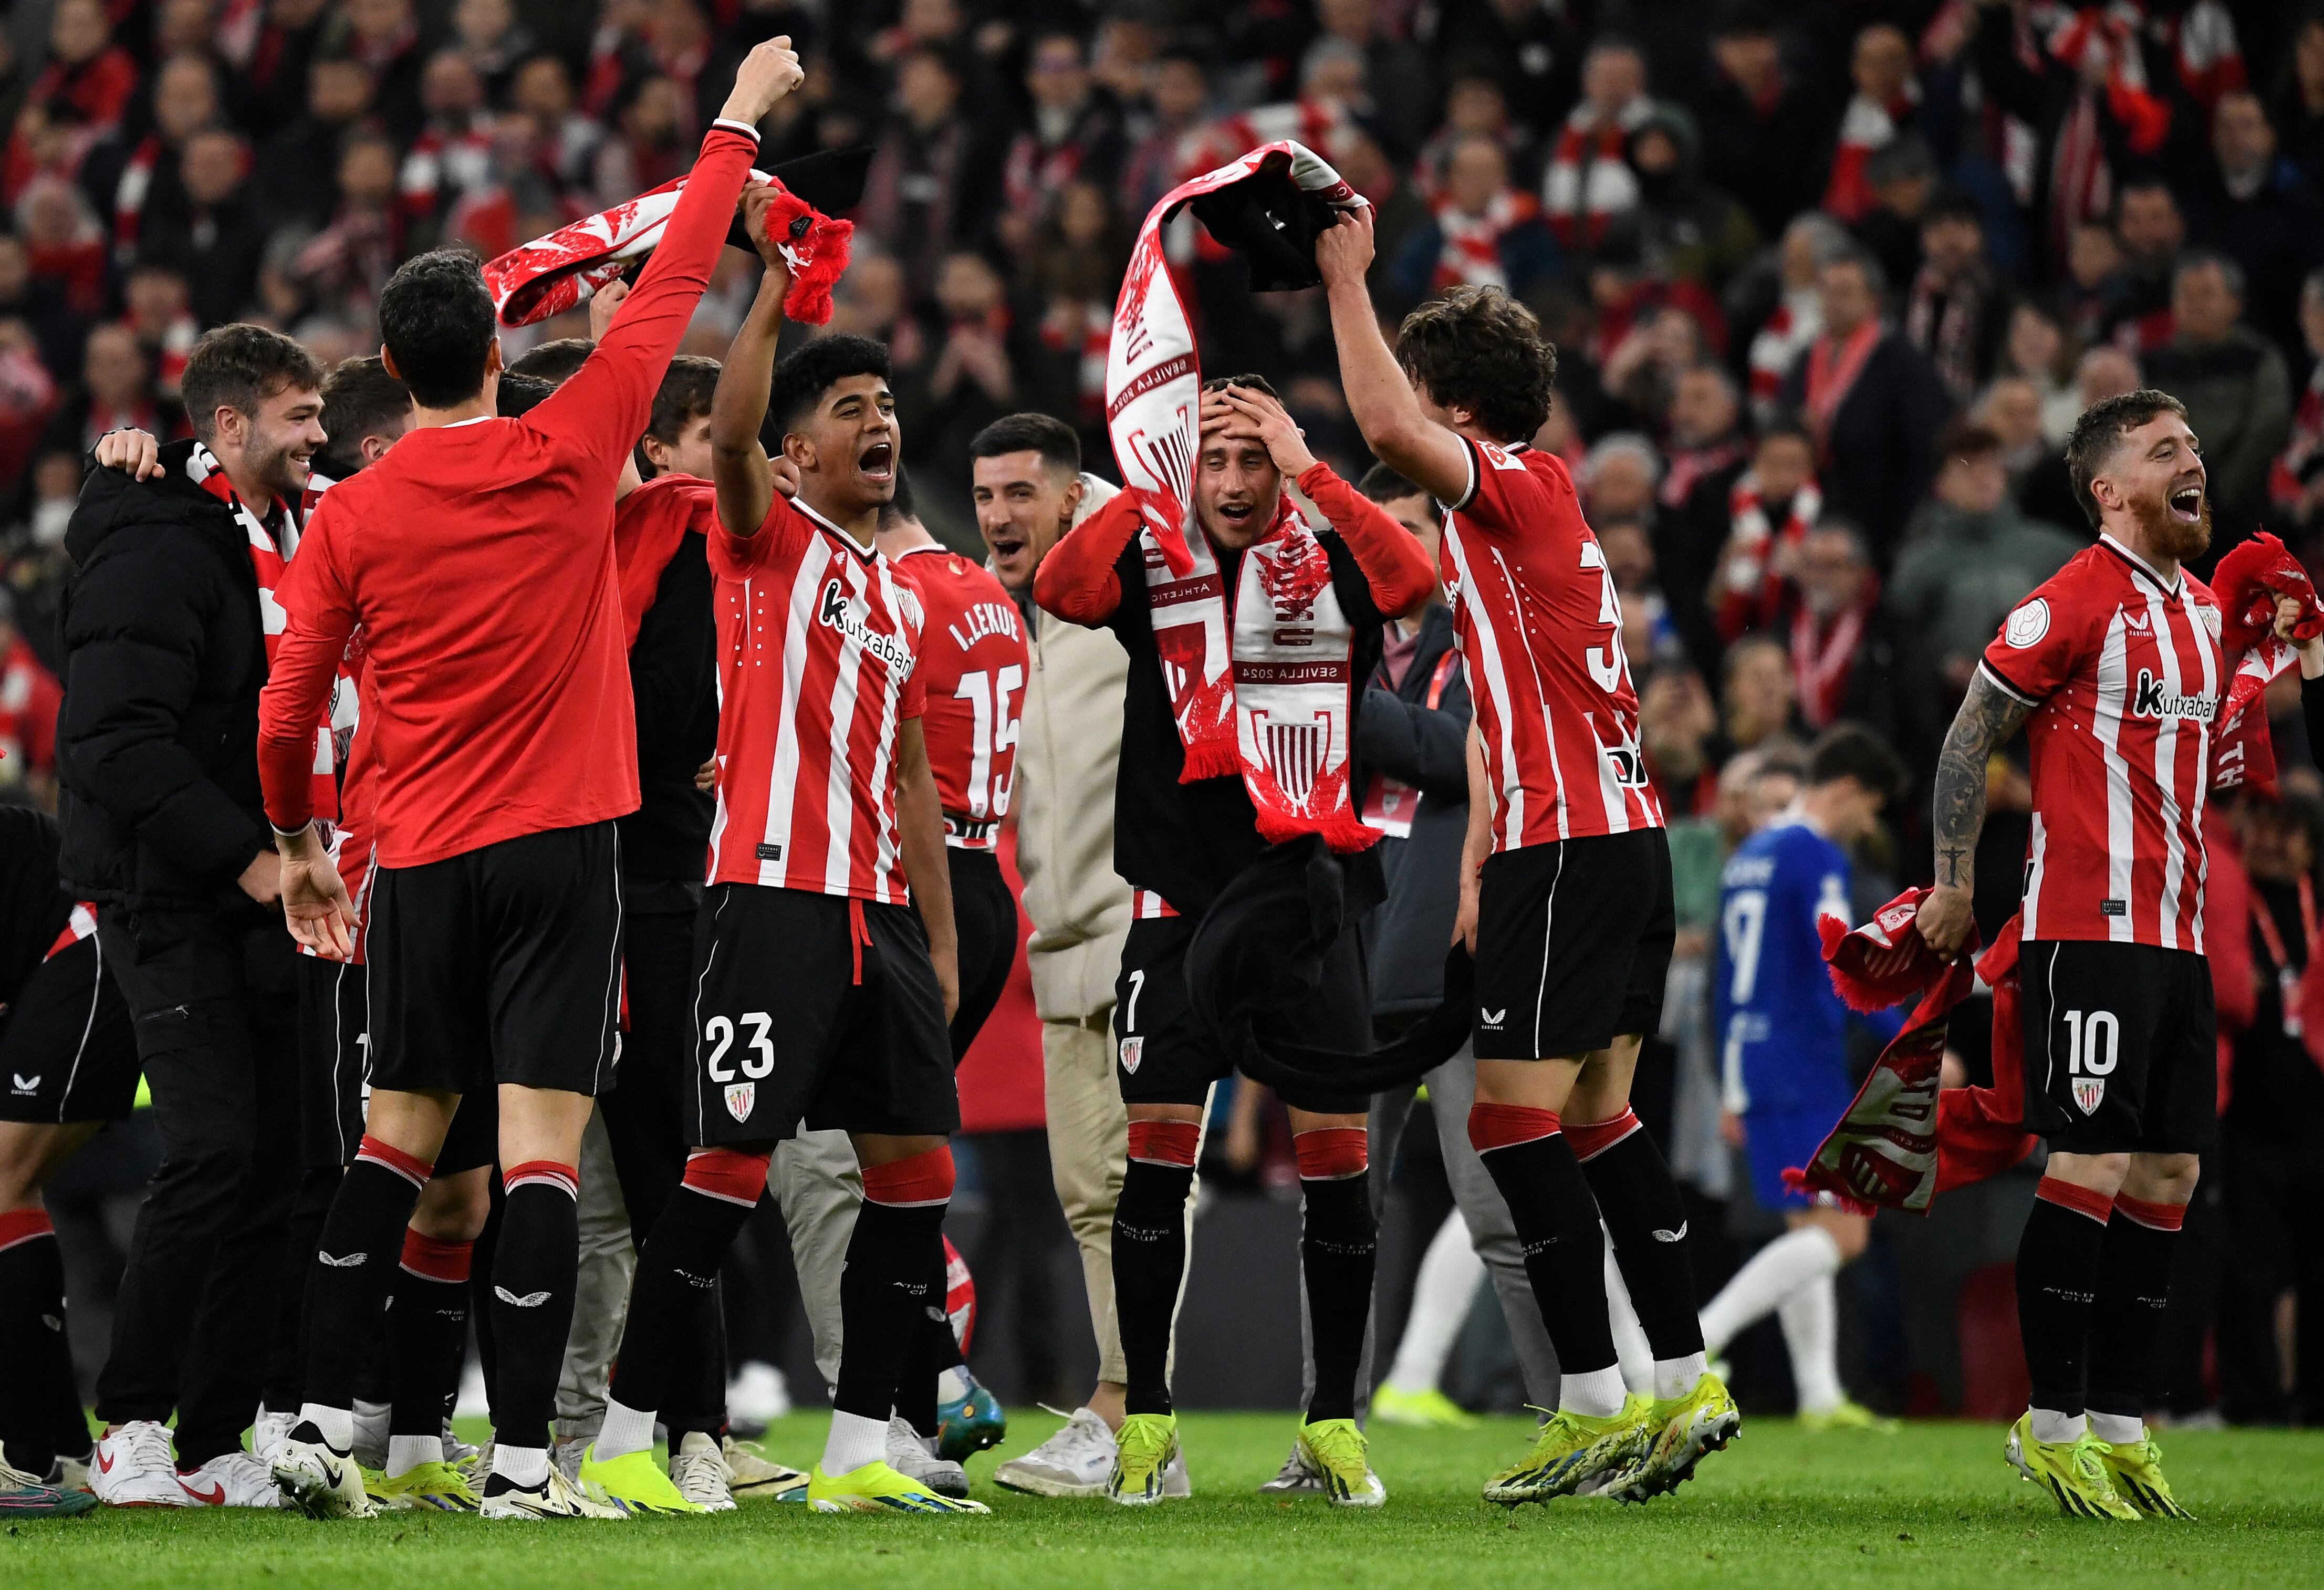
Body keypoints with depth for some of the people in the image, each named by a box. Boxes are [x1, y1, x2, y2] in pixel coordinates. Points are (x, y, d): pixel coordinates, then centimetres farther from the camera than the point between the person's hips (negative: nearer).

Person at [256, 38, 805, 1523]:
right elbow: (675, 288, 3)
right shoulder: (567, 454, -5)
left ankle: (320, 1423, 6)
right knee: (543, 1144, -6)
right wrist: (738, 123, 14)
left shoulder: (350, 519, 1)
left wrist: (299, 843, 22)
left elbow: (288, 711, 5)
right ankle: (522, 1459, -10)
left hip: (421, 859, 3)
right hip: (562, 844, -3)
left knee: (399, 1135, 12)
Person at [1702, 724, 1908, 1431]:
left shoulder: (1748, 856, 18)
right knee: (1841, 1232, -11)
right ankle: (1700, 1338, -20)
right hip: (1805, 1071, -10)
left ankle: (1819, 1396, 7)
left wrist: (1735, 1091, 25)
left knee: (1810, 1229, 11)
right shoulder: (1817, 857, -10)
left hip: (1752, 1062, 10)